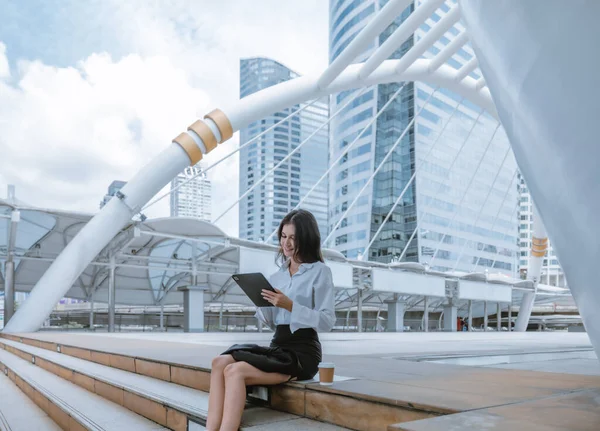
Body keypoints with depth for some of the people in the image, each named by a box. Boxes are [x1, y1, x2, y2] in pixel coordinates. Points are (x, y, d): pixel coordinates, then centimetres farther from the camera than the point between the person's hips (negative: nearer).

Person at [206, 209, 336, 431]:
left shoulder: (320, 271, -3)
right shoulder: (278, 274, 15)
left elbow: (327, 322, -10)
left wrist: (290, 305, -20)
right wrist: (261, 301, -2)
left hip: (302, 352, -6)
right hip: (277, 346, 6)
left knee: (235, 370, -26)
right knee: (220, 362, -19)